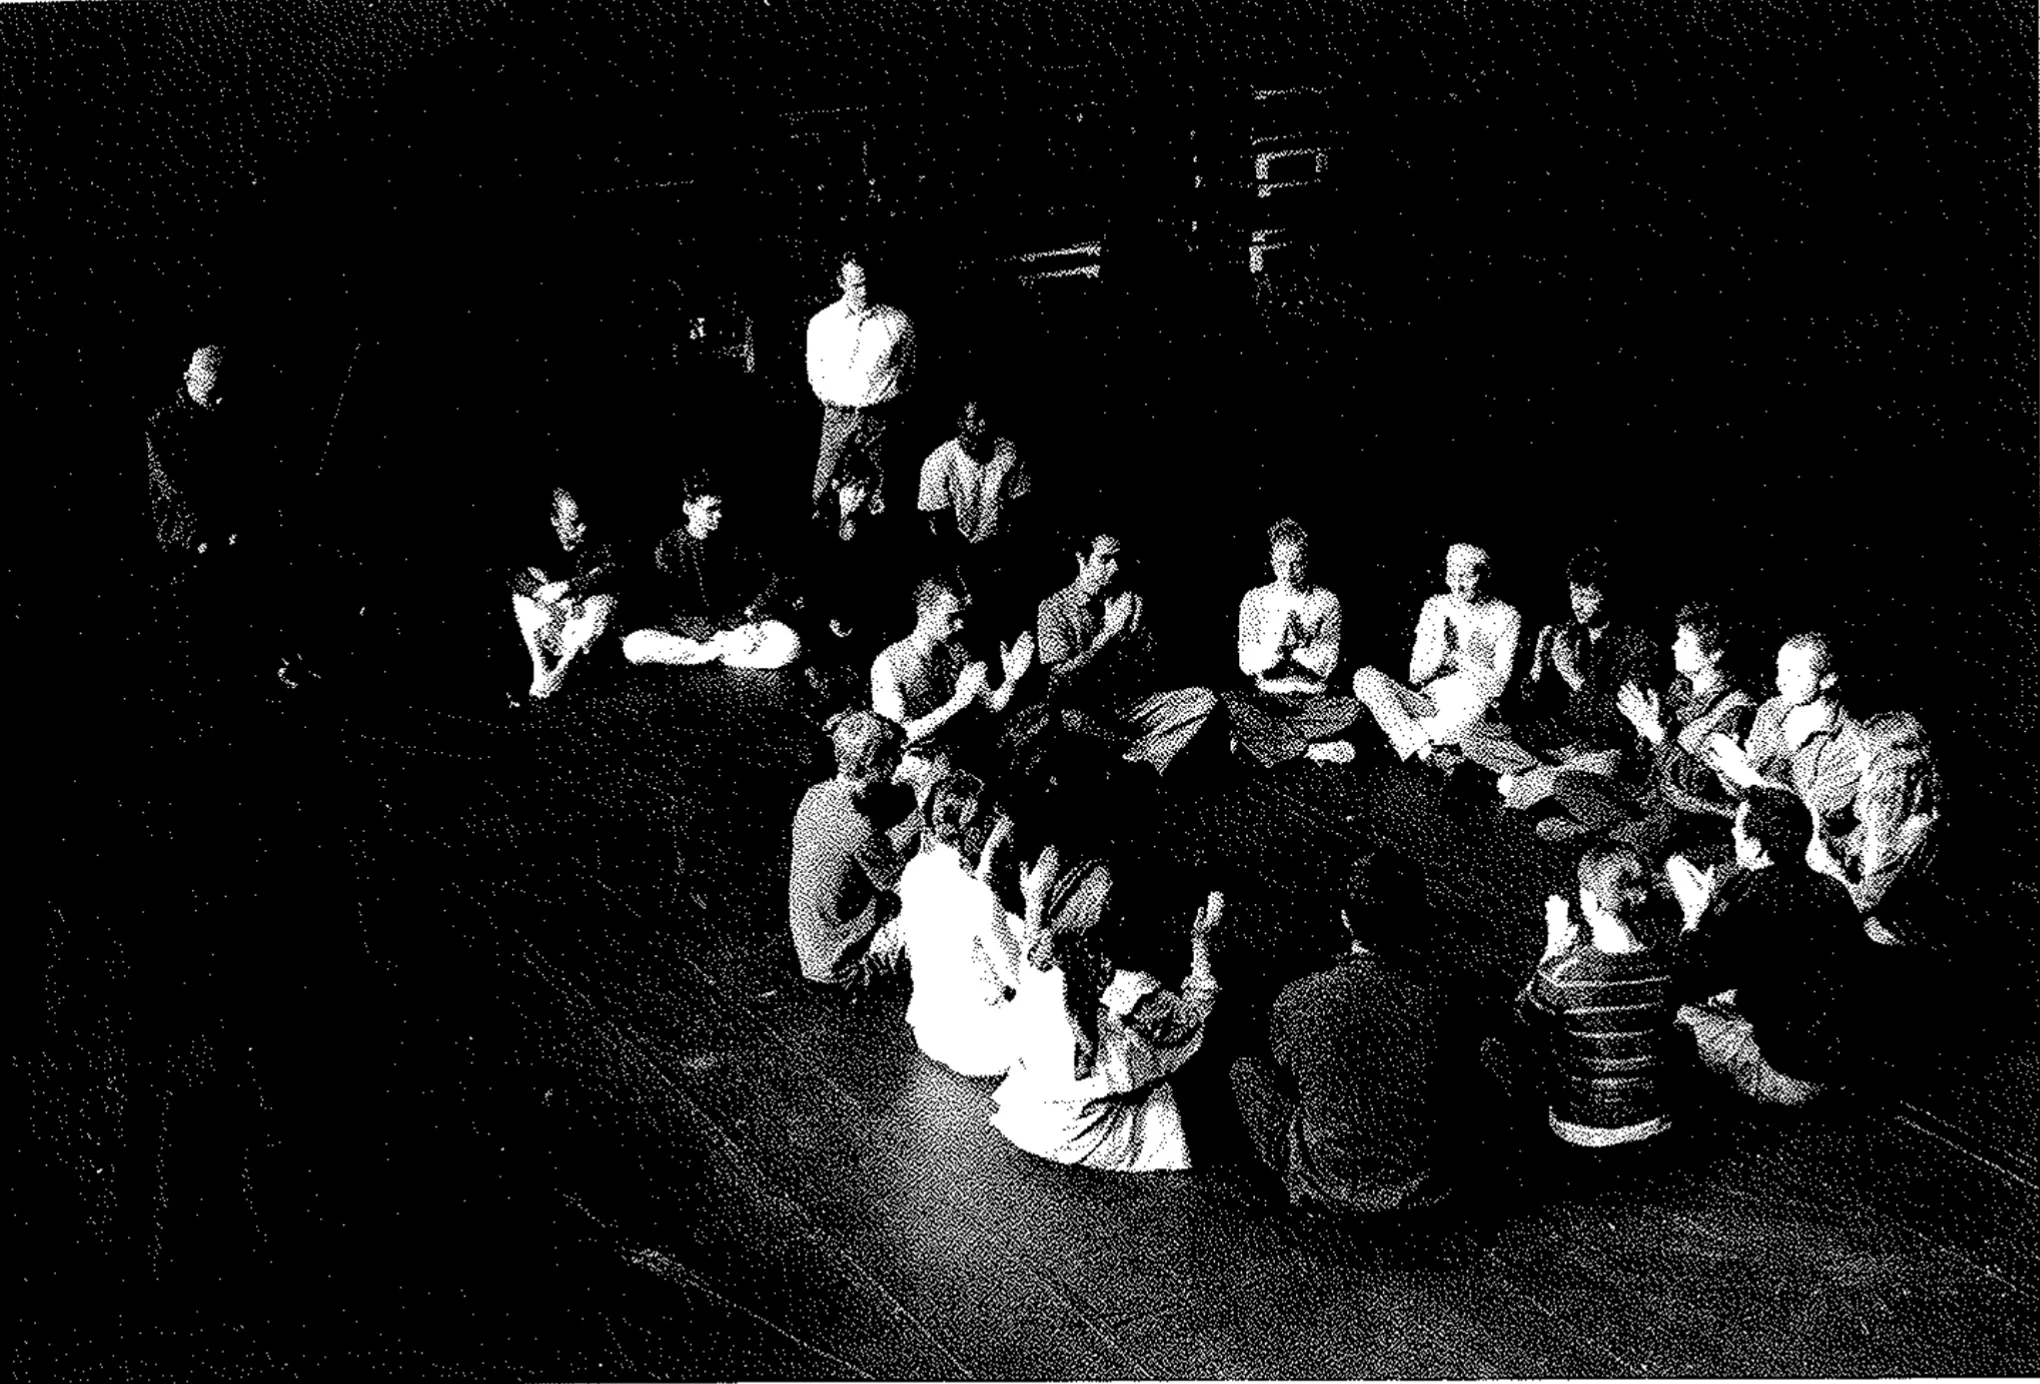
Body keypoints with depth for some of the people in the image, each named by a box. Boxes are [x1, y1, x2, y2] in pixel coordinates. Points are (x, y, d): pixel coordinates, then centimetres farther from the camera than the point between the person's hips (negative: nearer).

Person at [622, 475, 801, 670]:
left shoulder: (728, 545, 7)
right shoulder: (667, 549, -1)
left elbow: (770, 582, 3)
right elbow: (669, 610, -10)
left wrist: (751, 616, -18)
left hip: (734, 630, 1)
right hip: (686, 636, -1)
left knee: (785, 640, -28)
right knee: (634, 645, -33)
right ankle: (723, 651, -25)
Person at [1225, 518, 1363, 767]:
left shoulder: (1326, 601, 1)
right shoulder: (1254, 600, 2)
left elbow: (1326, 665, -5)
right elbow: (1247, 665, -5)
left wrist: (1294, 646, -18)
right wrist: (1276, 645, -22)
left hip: (1312, 699, 1)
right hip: (1267, 698, 0)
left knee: (1352, 708, -31)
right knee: (1231, 703, -33)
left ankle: (1261, 740, -23)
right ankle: (1312, 750, -26)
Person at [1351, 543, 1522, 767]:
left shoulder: (1504, 615, 2)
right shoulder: (1435, 607, 10)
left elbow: (1497, 684, -4)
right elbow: (1417, 675, 2)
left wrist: (1459, 654, -11)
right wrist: (1442, 638, -14)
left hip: (1470, 710, -4)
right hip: (1427, 703, 4)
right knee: (1365, 678, -21)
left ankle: (1414, 743, -21)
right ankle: (1425, 749, -30)